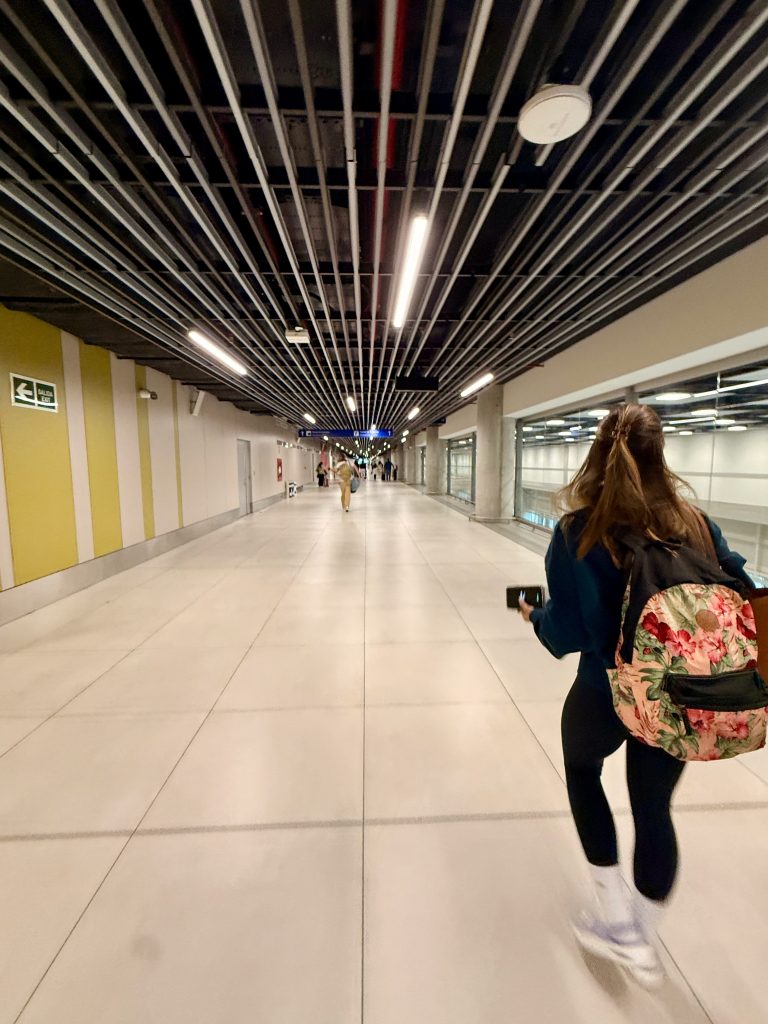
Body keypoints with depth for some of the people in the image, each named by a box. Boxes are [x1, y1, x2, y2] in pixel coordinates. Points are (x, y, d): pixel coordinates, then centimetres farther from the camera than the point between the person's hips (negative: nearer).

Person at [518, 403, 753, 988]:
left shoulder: (577, 532, -19)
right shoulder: (694, 522, -7)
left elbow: (567, 634, -18)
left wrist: (534, 616, 1)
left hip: (608, 689, -3)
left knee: (582, 769, 29)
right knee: (654, 808, 23)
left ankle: (615, 916, 38)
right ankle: (642, 943, 45)